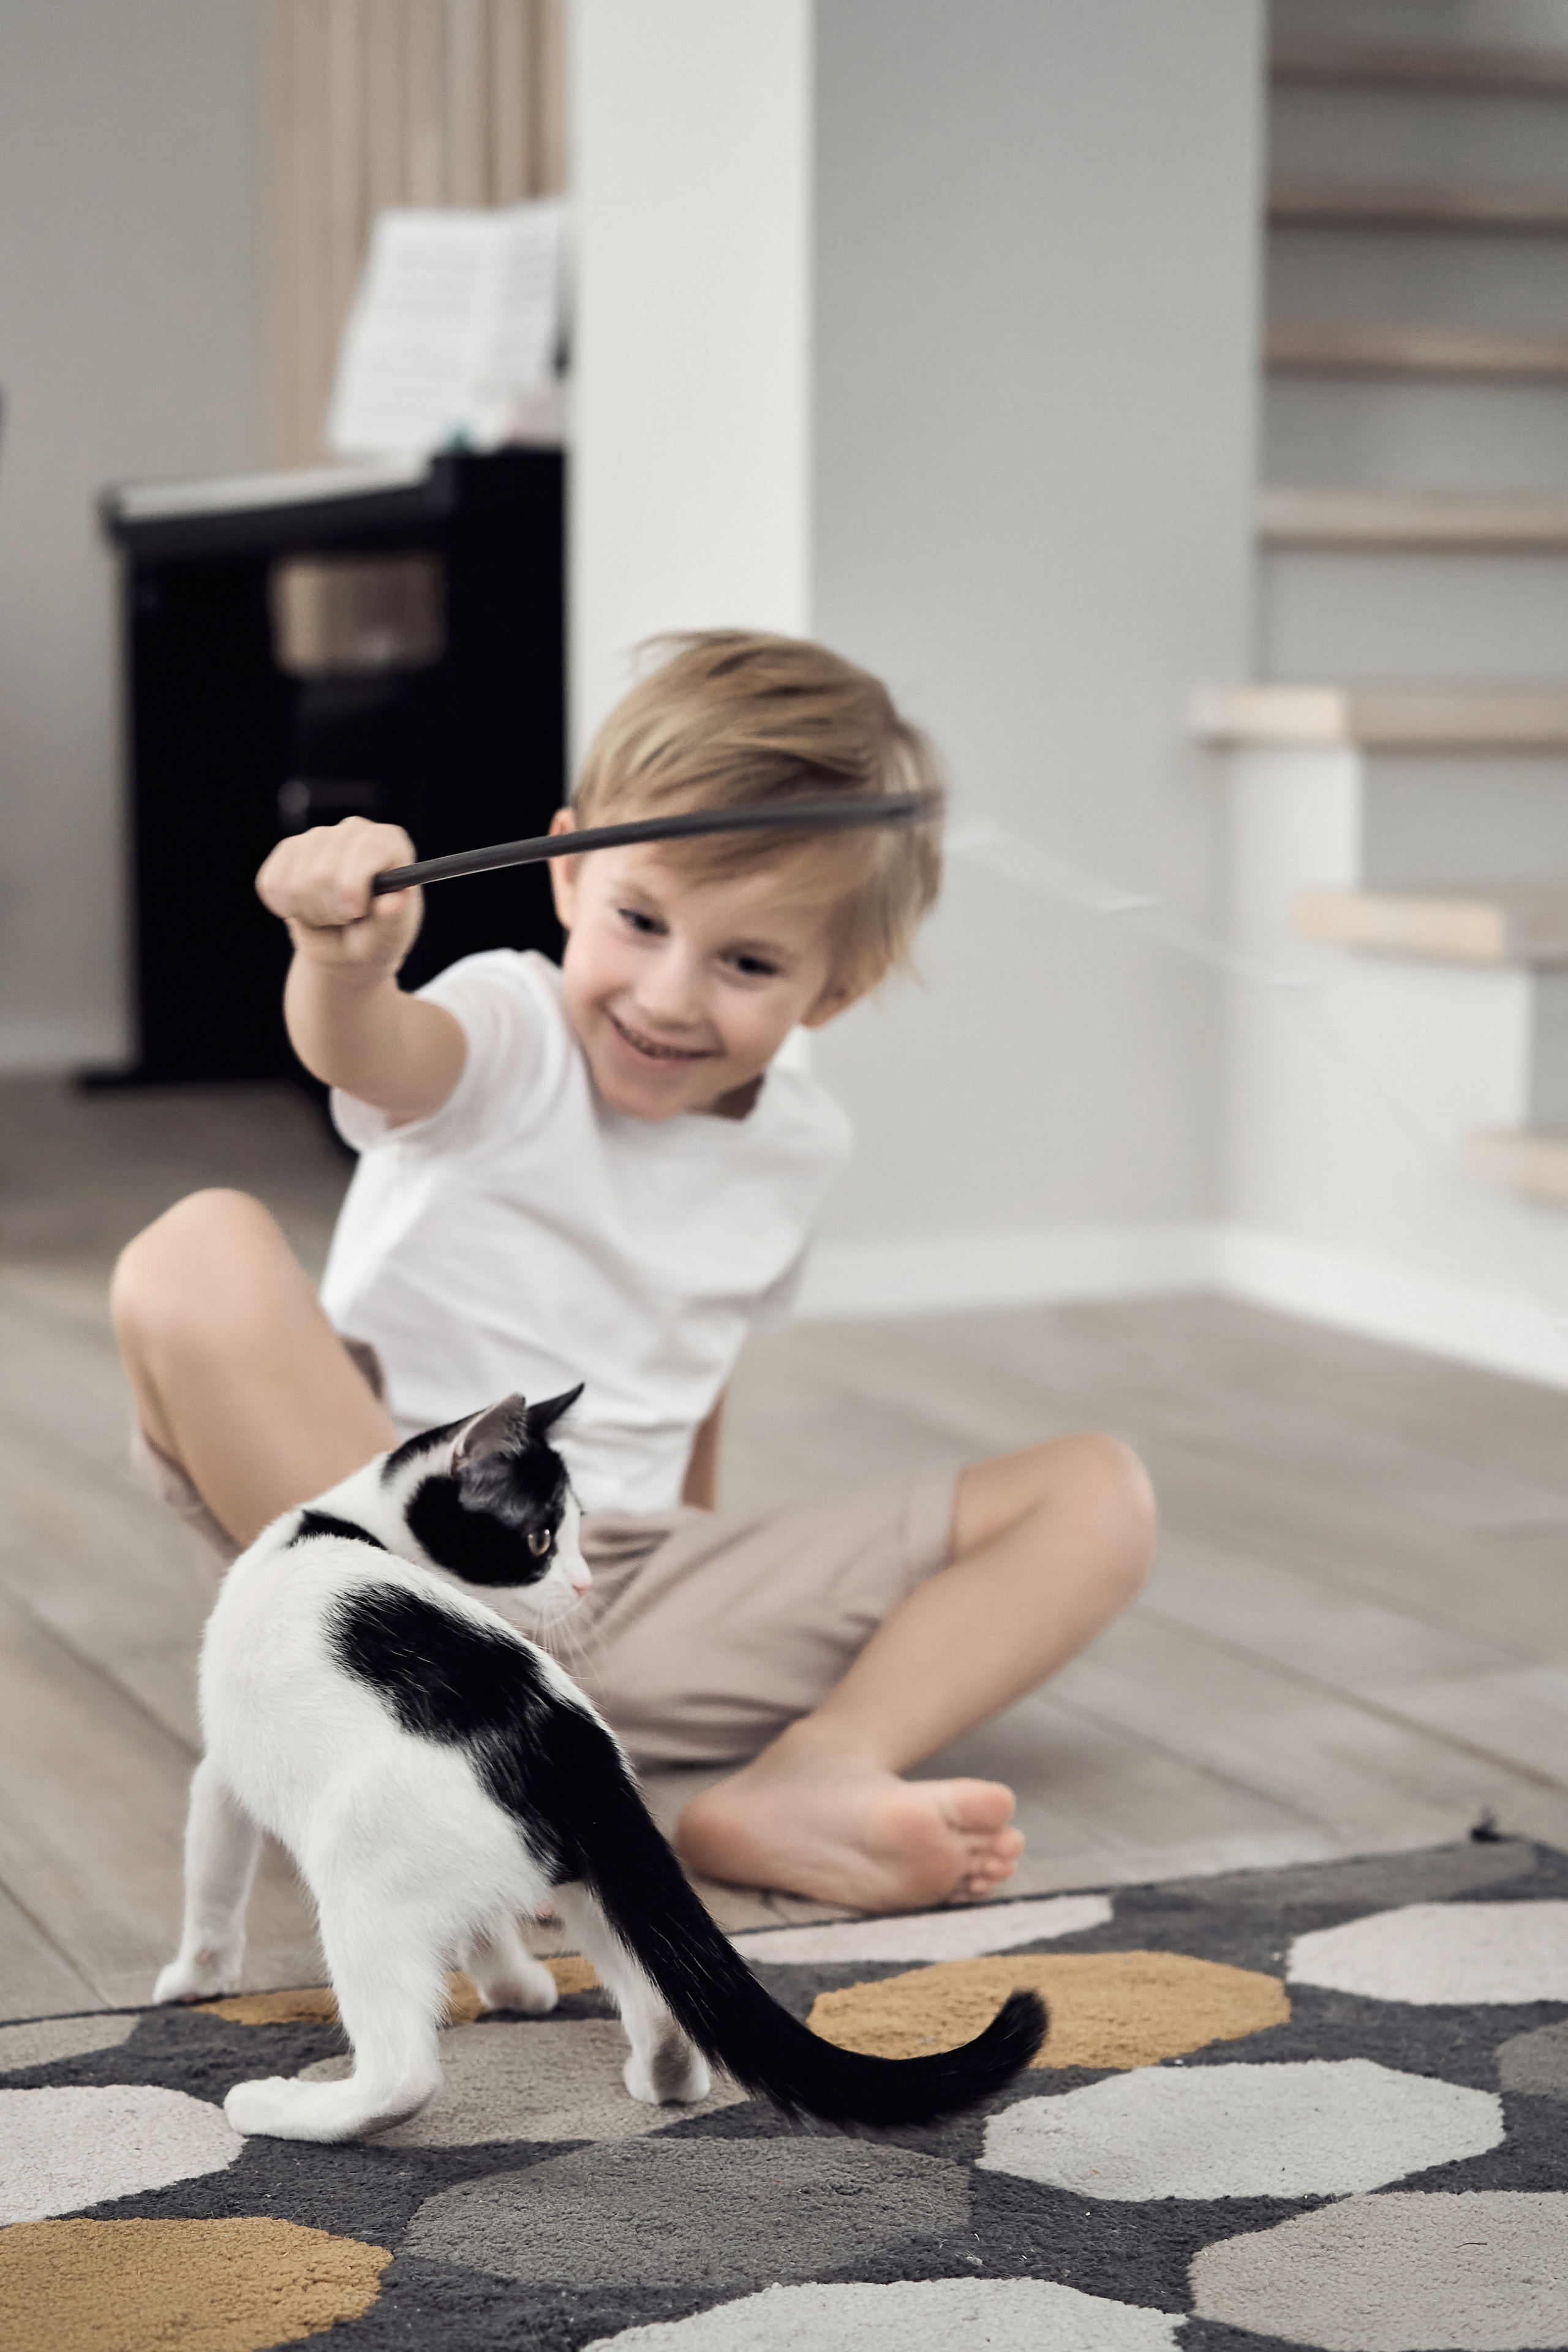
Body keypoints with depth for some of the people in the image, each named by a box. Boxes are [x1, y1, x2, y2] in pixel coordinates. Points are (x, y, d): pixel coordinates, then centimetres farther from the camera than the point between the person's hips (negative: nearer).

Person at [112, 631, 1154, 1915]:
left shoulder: (802, 1144, 10)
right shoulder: (507, 1038, -7)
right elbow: (373, 1057, -31)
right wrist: (347, 960, -52)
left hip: (634, 1613, 5)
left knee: (1098, 1494, -4)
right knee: (201, 1255, -32)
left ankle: (811, 1775, -30)